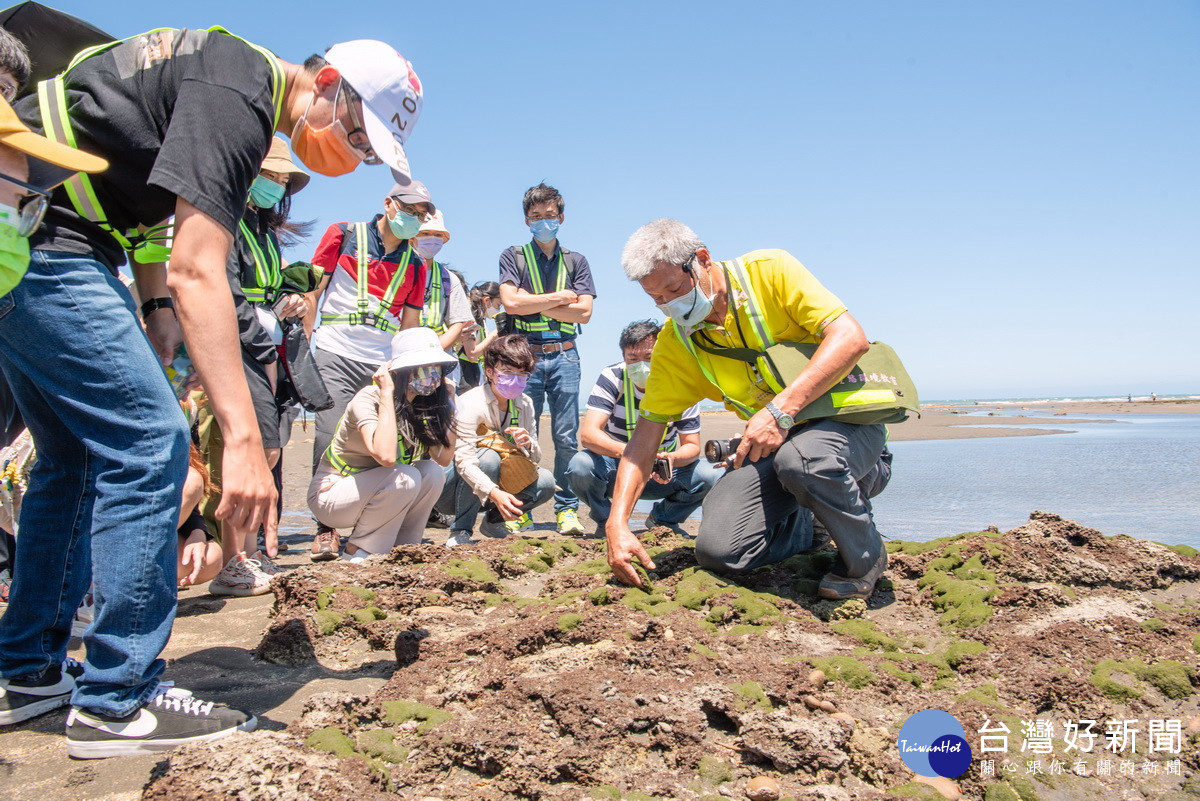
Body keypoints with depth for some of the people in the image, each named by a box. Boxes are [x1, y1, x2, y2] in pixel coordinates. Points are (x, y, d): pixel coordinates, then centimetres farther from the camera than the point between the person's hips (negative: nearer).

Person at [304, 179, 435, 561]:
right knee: (330, 439, -10)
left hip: (383, 364, 3)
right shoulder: (343, 235, 7)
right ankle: (327, 529, -3)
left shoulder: (414, 265, 15)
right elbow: (313, 292, 5)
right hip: (335, 355, -3)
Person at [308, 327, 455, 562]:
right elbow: (385, 455, -41)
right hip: (329, 497, -6)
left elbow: (445, 458, -12)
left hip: (372, 492, 6)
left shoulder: (425, 406, -3)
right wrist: (387, 392, -34)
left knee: (432, 472, -17)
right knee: (404, 477, -29)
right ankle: (359, 552, -11)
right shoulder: (369, 399, -24)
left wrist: (448, 403, -10)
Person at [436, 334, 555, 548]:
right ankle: (460, 531, -17)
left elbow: (535, 458, 2)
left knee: (546, 481, -17)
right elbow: (464, 462, -33)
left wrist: (528, 444, -23)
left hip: (500, 487, 6)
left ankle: (494, 521, 7)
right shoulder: (470, 403, -21)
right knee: (488, 457, -34)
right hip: (450, 490, -6)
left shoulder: (525, 404, -1)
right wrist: (494, 493, -49)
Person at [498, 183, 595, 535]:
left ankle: (567, 509, 7)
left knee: (567, 438, 0)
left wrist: (534, 303, -4)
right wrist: (559, 298, -2)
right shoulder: (513, 256, 10)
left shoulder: (575, 261, 15)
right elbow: (510, 302, -7)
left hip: (564, 356, 2)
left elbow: (584, 312, 1)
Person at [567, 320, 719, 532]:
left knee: (710, 477, -24)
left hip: (661, 474, 2)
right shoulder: (611, 378, -18)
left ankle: (662, 519, 6)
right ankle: (606, 520, -1)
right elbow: (588, 434, -29)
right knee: (581, 465, -33)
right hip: (615, 469, -1)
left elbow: (692, 445, -12)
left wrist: (672, 458, -37)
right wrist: (625, 451, -50)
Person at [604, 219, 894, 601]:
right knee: (718, 551, -15)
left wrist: (781, 407, -34)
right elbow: (646, 434, -2)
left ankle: (865, 557, -7)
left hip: (846, 416, -4)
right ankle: (798, 523, 19)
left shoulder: (770, 270, -13)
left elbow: (851, 337, -22)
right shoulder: (674, 344, -2)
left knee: (800, 457, -39)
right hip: (773, 443, 4)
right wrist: (617, 523, -14)